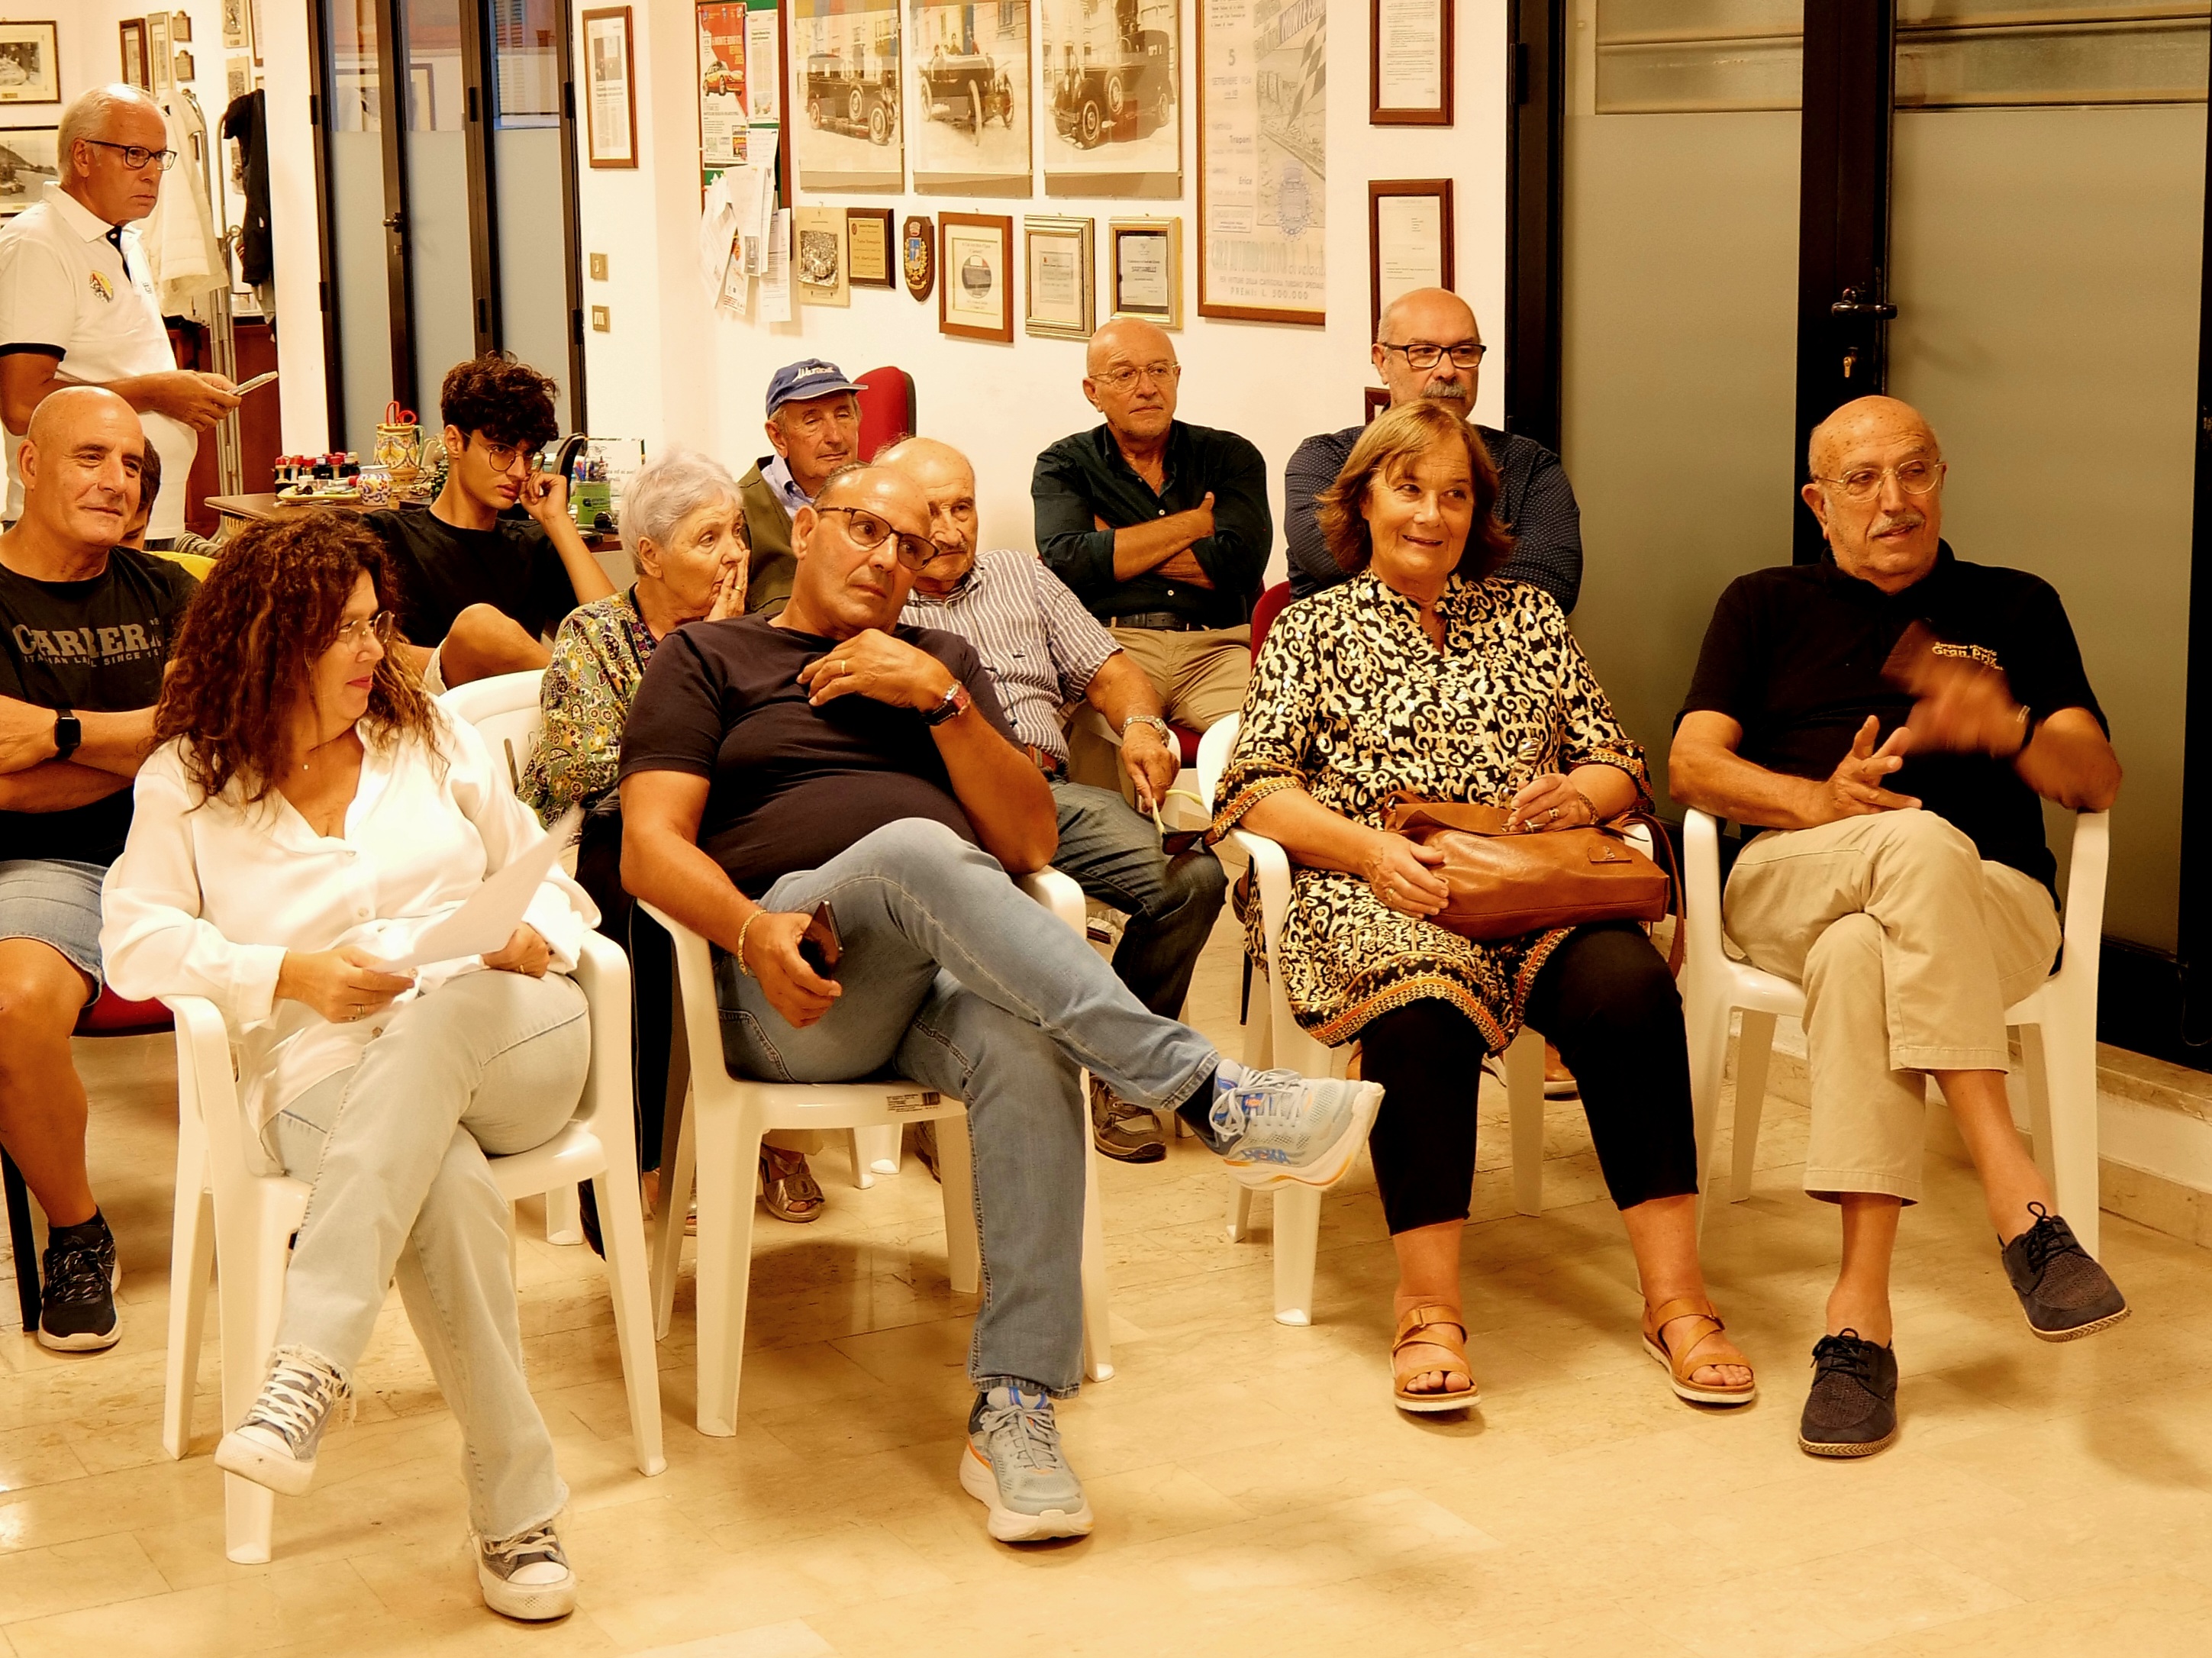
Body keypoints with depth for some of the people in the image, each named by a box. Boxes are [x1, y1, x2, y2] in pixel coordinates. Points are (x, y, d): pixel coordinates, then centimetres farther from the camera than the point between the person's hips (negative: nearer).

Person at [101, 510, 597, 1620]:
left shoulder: (433, 741, 18)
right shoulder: (188, 781, 10)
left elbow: (544, 878, 20)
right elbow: (138, 937, 1)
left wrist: (538, 933, -5)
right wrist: (290, 976, -11)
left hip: (509, 1046, 2)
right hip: (325, 1077, -2)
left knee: (442, 1014, -38)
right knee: (447, 1183, -38)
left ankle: (313, 1362, -45)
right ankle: (516, 1506, -34)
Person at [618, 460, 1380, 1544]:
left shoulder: (941, 661, 28)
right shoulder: (707, 660, 18)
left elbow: (1027, 844, 14)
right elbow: (651, 848, 3)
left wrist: (942, 700, 0)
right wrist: (754, 928, -18)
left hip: (951, 971, 3)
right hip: (791, 996, -3)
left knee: (1026, 1052, -35)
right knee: (916, 850, -36)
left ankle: (1014, 1415, -35)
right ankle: (1209, 1098, -42)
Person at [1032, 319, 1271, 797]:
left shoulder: (1230, 456, 18)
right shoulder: (1065, 465, 16)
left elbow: (1239, 561, -1)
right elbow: (1066, 562, -4)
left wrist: (1117, 546, 2)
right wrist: (1192, 523, 3)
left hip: (1216, 646, 1)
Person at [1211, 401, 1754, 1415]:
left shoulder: (1527, 617, 24)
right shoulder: (1314, 630, 17)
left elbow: (1620, 766, 21)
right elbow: (1256, 788, 4)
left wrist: (1578, 793, -4)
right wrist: (1371, 846, -14)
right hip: (1376, 900, -2)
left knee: (1629, 989, -31)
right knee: (1424, 1002, -38)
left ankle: (1674, 1298, -29)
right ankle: (1428, 1310, -34)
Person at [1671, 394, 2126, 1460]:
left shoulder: (2015, 608, 25)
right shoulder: (1767, 606, 24)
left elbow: (2098, 780, 14)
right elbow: (1692, 766, 9)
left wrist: (2007, 730, -9)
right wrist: (1821, 800, -11)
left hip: (1994, 905, 0)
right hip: (1788, 884, 0)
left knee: (1859, 955, -39)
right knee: (1922, 842, -39)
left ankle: (1861, 1312, -46)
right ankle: (2019, 1201, -47)